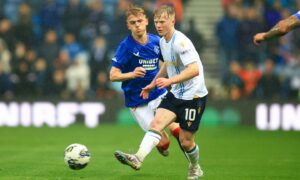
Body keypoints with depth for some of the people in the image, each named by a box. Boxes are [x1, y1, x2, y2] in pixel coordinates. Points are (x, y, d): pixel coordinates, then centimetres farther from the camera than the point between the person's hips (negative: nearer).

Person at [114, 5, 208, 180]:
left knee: (185, 141, 0)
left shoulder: (181, 42, -21)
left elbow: (194, 70, -30)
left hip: (193, 95, -7)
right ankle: (138, 158, -32)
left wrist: (170, 81, -38)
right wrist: (153, 84, 25)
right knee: (156, 122, -15)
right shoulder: (163, 41, 7)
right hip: (176, 94, 7)